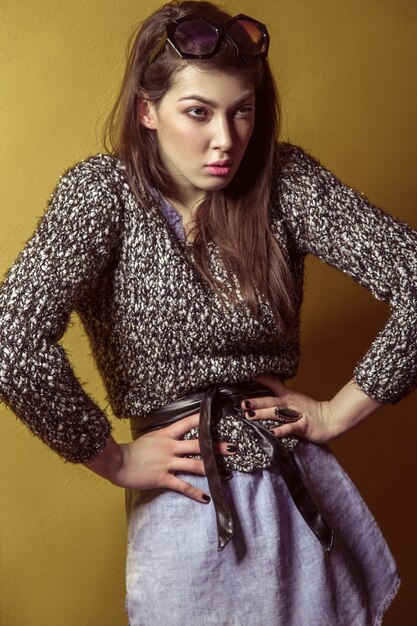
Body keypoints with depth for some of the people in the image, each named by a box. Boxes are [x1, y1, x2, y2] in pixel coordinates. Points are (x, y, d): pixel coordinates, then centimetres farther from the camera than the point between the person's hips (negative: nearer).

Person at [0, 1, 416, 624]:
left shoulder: (284, 180, -7)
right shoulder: (104, 192, -14)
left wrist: (338, 412, -9)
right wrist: (113, 460, -17)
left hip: (305, 495, 3)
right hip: (186, 507, -2)